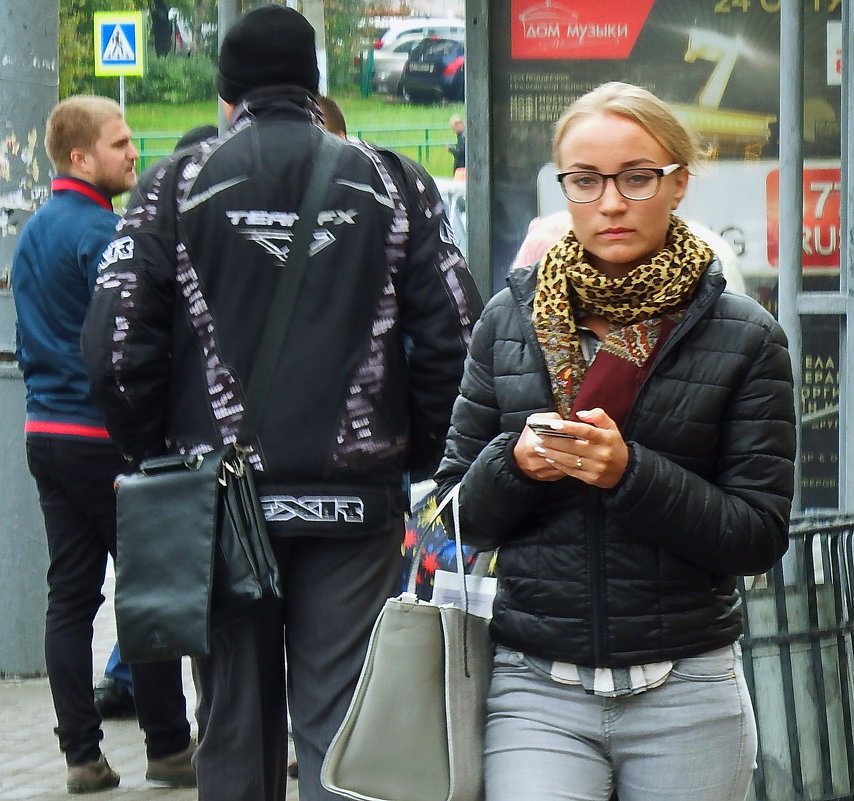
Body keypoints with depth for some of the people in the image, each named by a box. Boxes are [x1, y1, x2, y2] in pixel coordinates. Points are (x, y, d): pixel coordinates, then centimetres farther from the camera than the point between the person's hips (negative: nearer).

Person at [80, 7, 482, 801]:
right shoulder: (392, 185, 4)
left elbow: (115, 347, -7)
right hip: (357, 498, 0)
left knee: (235, 728, 9)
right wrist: (416, 457, 8)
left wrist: (156, 452, 7)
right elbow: (455, 340, -3)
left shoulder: (178, 185, 0)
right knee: (340, 728, 2)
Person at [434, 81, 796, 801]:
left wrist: (630, 473, -18)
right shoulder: (510, 319, 6)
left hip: (687, 694, 0)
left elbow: (759, 537, -4)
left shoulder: (745, 336, 0)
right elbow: (459, 513, 9)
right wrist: (515, 464, -13)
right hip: (536, 690, 0)